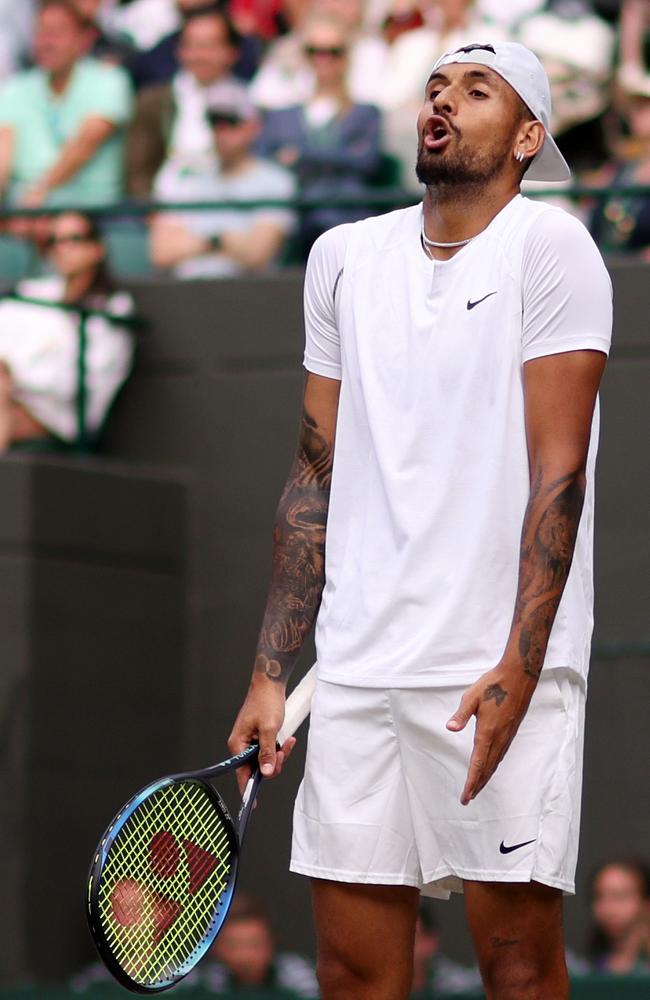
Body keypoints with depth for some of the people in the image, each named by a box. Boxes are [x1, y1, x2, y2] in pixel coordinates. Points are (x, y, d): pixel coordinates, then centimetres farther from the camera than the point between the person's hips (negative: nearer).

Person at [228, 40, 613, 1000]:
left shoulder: (549, 246, -3)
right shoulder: (344, 256, 14)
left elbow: (558, 472, -9)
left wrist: (517, 669, -18)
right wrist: (270, 672, 11)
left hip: (499, 675, -5)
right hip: (356, 671, 5)